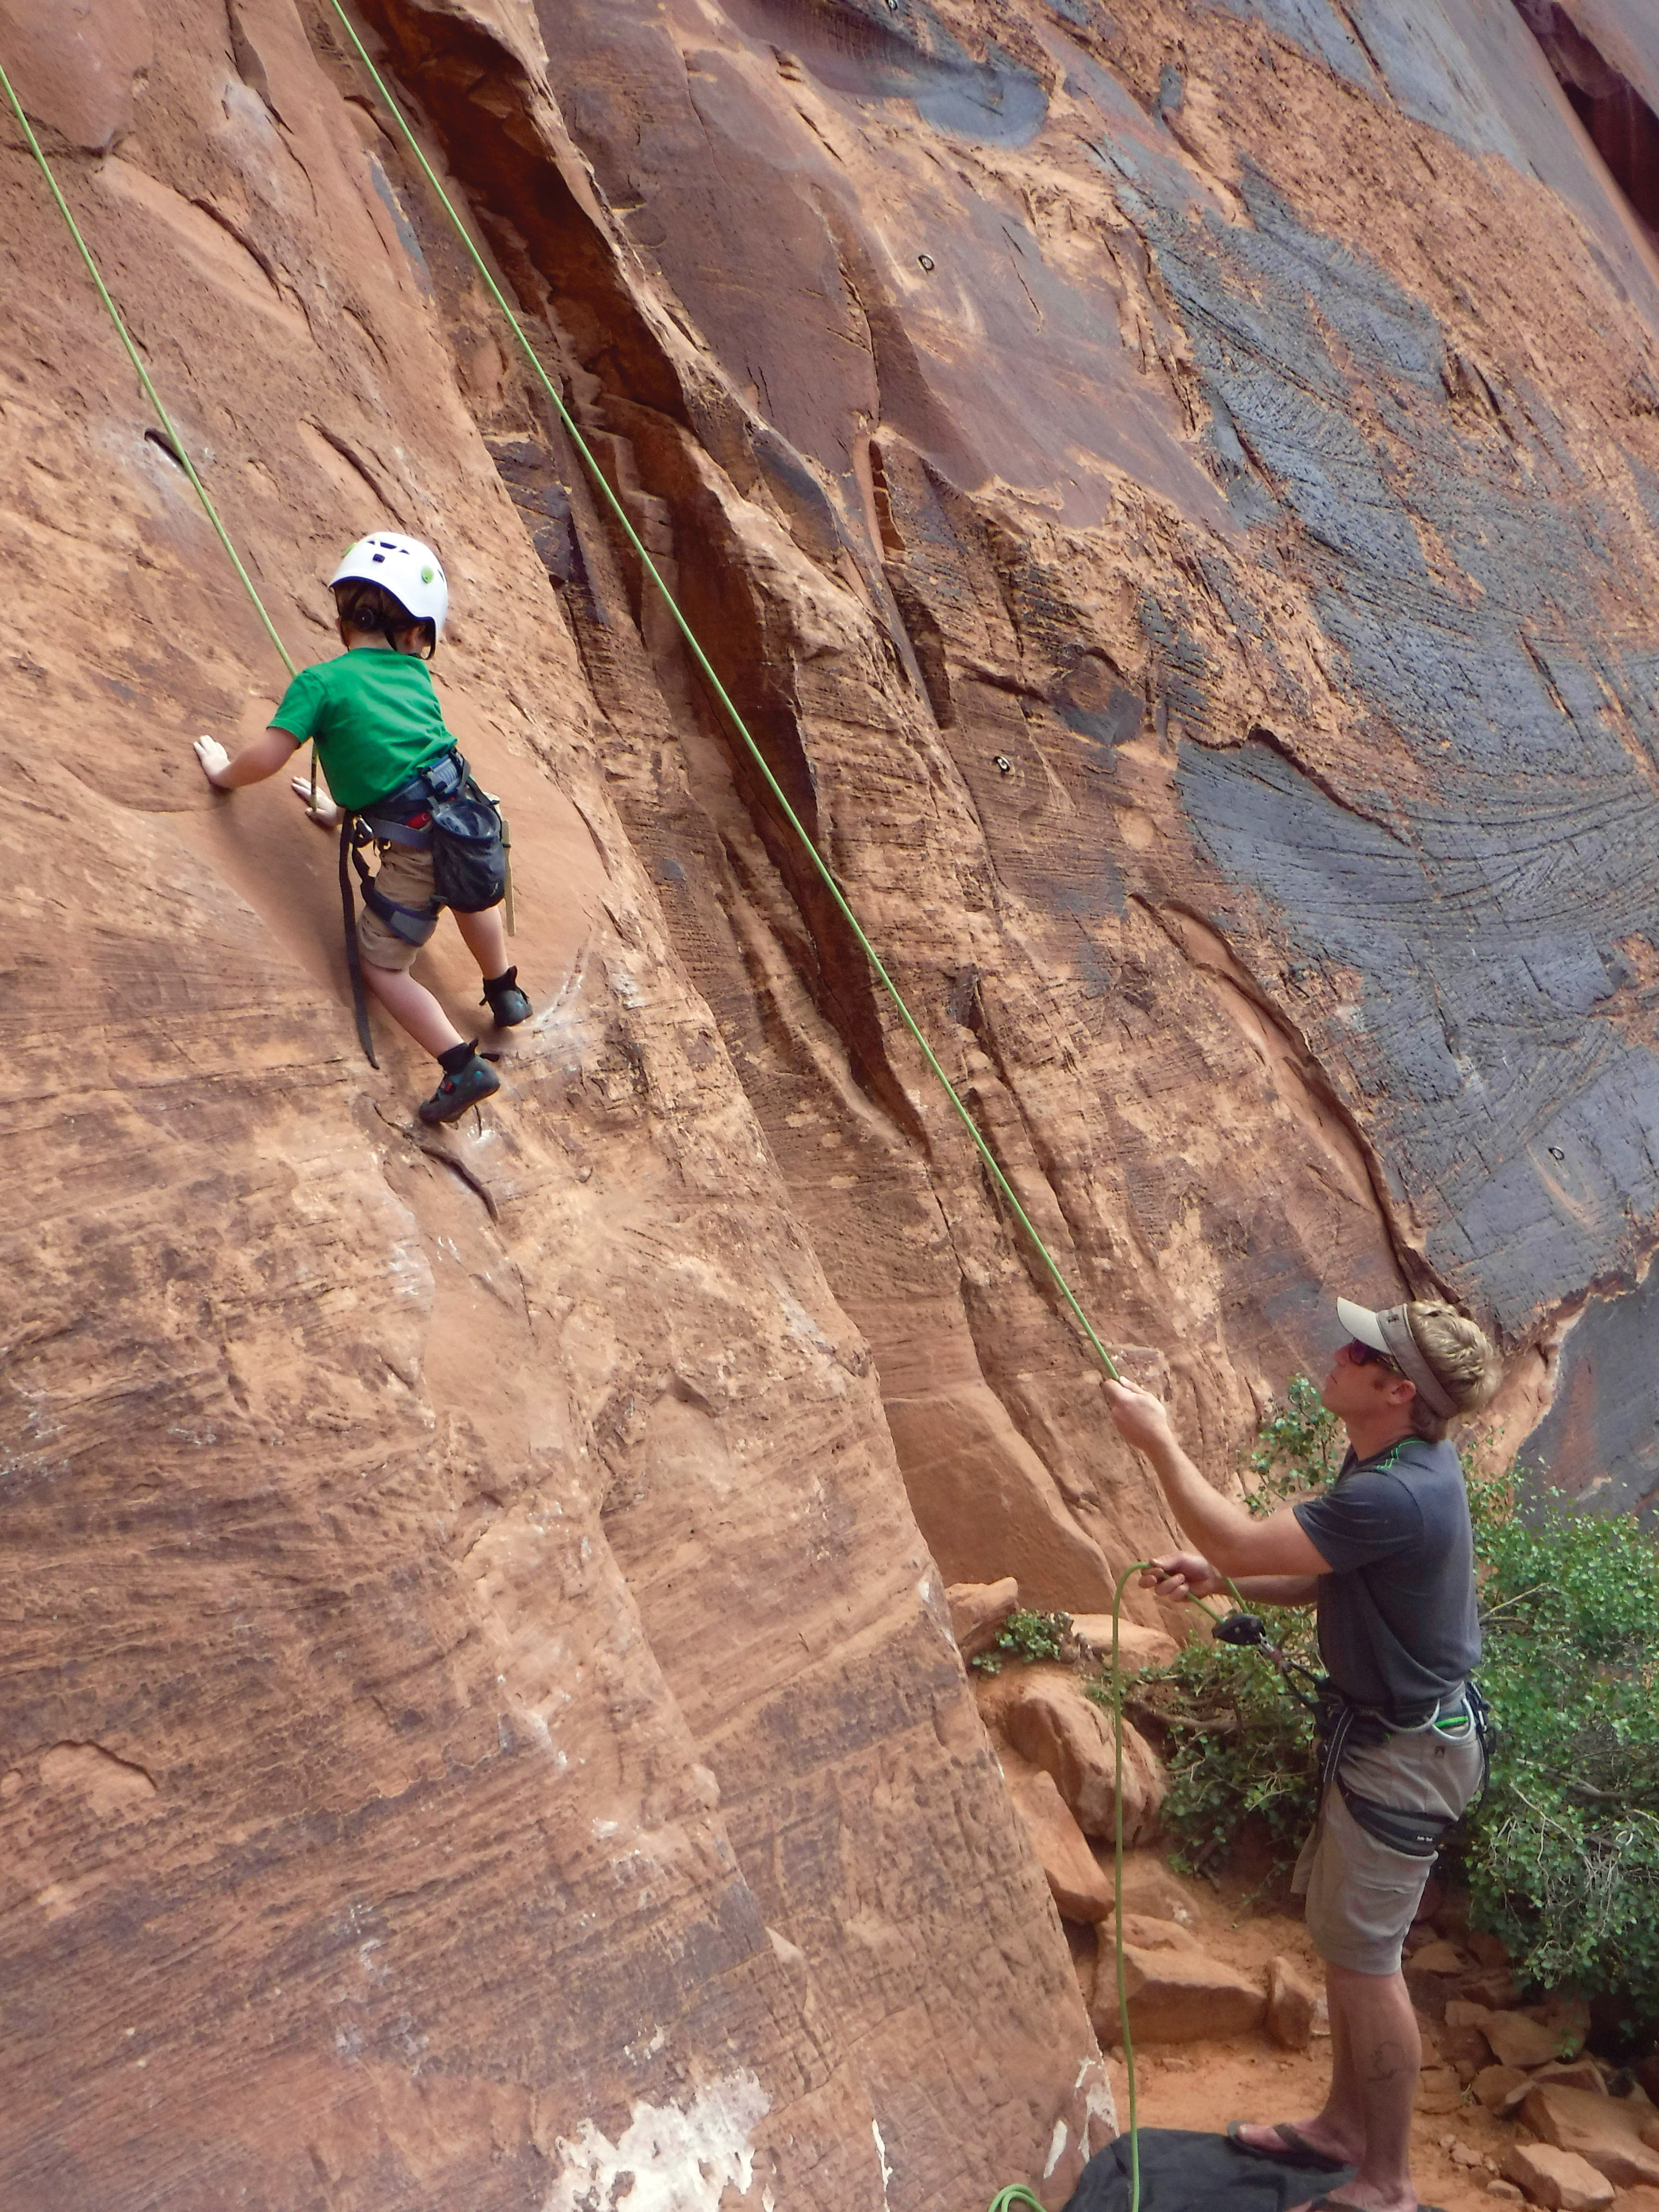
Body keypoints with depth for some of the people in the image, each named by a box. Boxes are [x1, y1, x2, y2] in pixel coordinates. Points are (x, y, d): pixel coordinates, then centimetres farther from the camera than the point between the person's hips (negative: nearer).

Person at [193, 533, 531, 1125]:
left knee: (383, 964, 13)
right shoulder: (415, 675, 15)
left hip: (416, 848, -5)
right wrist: (347, 808, 37)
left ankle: (461, 1065, 1)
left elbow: (267, 757, -8)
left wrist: (224, 773, 14)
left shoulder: (321, 682, -1)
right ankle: (505, 993, 55)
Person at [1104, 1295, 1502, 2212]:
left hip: (1403, 1750, -10)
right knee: (1340, 1932, 20)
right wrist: (1217, 1576, -3)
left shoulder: (1395, 1496, -33)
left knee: (1363, 1956, 4)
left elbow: (1245, 1543, -28)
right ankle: (1345, 2126, 38)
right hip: (1377, 1727, 10)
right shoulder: (1388, 1462, 0)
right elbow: (1324, 1580, 10)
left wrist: (1158, 1440, -19)